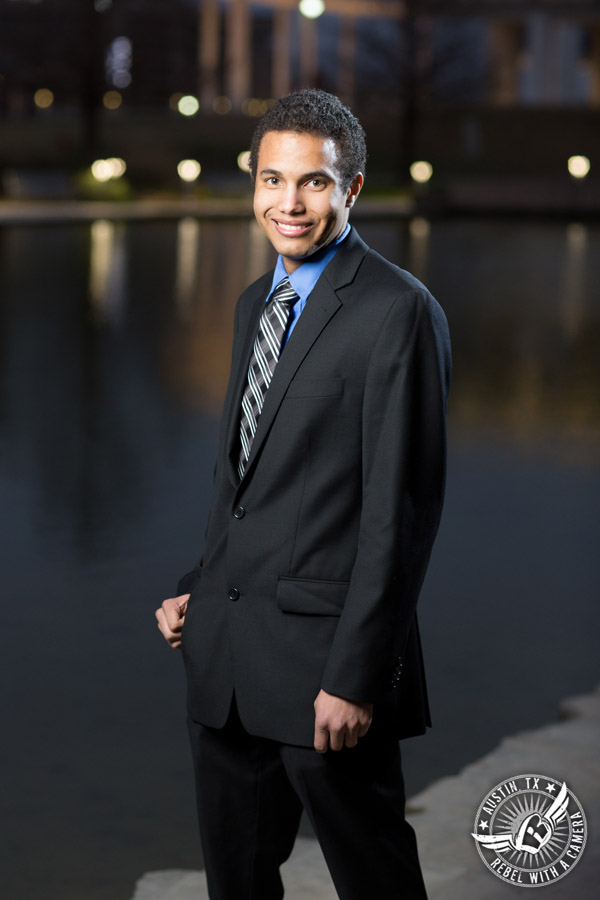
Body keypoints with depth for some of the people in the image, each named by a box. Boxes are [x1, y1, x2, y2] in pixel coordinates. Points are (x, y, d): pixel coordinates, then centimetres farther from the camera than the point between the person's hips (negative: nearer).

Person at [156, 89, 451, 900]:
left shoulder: (398, 312, -13)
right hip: (225, 652, 8)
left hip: (322, 655, -7)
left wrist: (355, 677, -18)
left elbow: (401, 508, -16)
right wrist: (200, 589, 11)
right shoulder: (255, 304, 14)